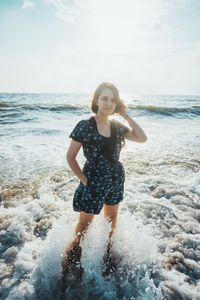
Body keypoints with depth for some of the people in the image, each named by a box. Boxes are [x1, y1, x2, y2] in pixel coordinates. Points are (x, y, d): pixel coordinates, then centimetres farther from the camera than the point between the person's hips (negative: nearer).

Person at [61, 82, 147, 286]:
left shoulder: (116, 126, -1)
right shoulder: (85, 126, -16)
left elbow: (142, 138, -5)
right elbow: (70, 157, -11)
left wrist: (125, 115, -8)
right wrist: (84, 179, -11)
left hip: (116, 178, 5)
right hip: (94, 181, -5)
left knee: (112, 217, 24)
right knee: (84, 223, 12)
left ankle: (108, 247, 51)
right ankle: (74, 252, 42)